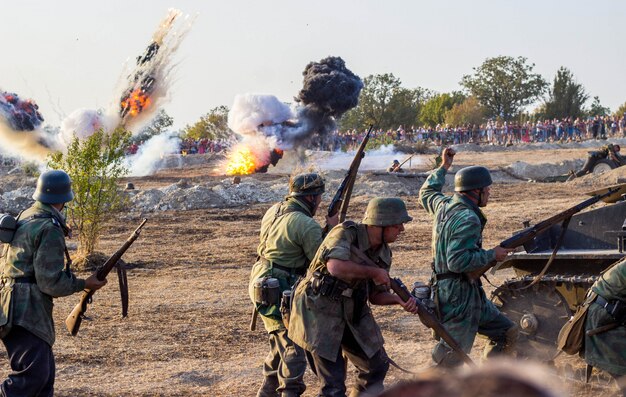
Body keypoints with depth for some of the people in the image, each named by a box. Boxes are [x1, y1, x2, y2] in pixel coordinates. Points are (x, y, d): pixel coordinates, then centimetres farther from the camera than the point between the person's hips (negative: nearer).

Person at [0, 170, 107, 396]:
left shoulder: (24, 218, 16)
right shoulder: (50, 229, -12)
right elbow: (51, 283, -15)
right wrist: (84, 284, -1)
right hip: (27, 312, -10)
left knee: (45, 374, 11)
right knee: (33, 375, -16)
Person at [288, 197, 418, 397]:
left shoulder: (383, 253, 4)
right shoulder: (346, 233, -19)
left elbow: (376, 295, 11)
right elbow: (336, 267, -37)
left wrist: (400, 300, -9)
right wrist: (374, 272, -24)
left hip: (352, 313, 8)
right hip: (319, 311, -8)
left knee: (377, 366, 15)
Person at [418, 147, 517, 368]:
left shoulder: (444, 205, 8)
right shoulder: (468, 219, -20)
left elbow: (426, 193, 32)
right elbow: (458, 261, -28)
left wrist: (443, 167, 40)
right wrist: (492, 255, -16)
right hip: (458, 297, -10)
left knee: (507, 333, 15)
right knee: (451, 358, -11)